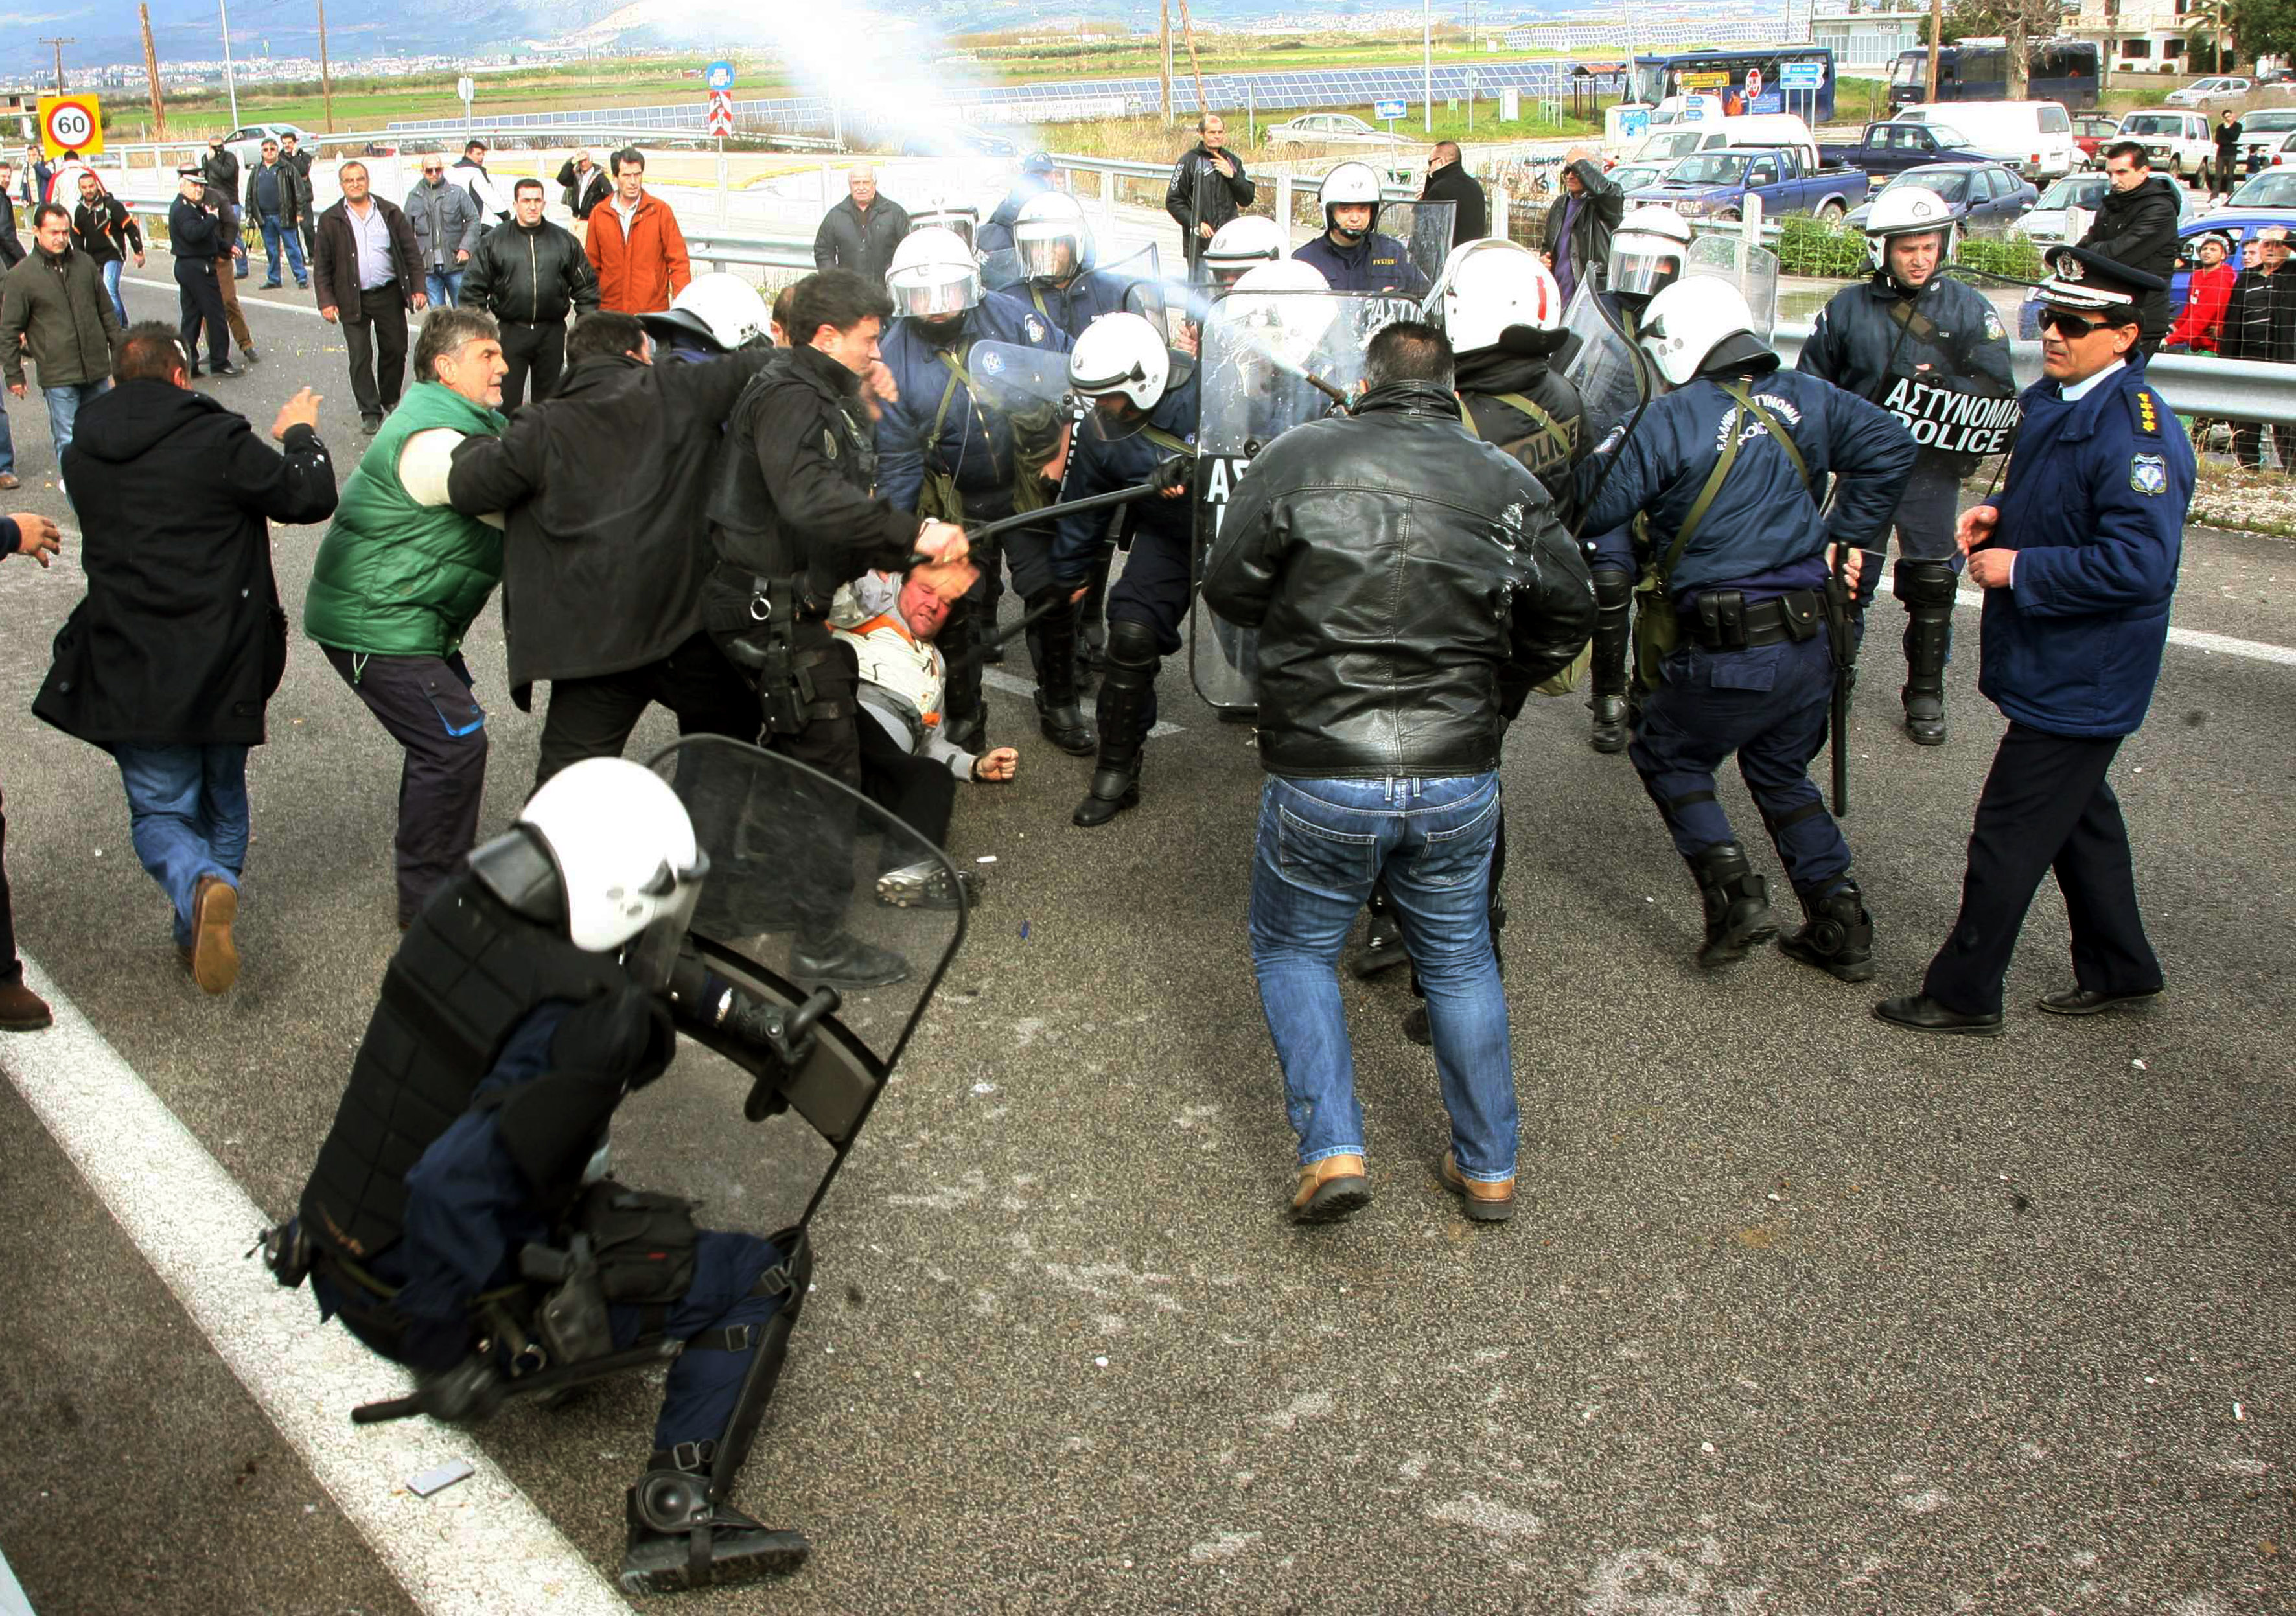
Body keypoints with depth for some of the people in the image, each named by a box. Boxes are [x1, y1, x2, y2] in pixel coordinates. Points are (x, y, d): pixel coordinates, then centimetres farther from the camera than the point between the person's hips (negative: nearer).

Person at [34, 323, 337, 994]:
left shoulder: (82, 453, 2)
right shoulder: (218, 441, -12)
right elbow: (311, 497, -7)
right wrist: (301, 436, 13)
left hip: (129, 673, 1)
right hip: (222, 665, -1)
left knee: (160, 812, 10)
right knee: (222, 802, 19)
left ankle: (201, 888, -21)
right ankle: (199, 936, 22)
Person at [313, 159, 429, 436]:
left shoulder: (390, 213, 5)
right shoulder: (331, 220, 2)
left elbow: (411, 252, 7)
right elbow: (322, 265, 3)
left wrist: (418, 288, -2)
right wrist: (326, 301, -5)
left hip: (389, 295, 1)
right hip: (353, 299, -1)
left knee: (395, 350, 9)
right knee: (360, 358, 0)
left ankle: (390, 399, 31)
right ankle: (370, 412, 9)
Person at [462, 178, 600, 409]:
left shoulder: (566, 241, 6)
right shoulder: (493, 242, 2)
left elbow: (586, 286, 9)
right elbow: (474, 288, 3)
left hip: (552, 332, 1)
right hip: (510, 332, -1)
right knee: (506, 400, -1)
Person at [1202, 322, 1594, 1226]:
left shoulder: (1298, 458, -4)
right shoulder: (1510, 484, 3)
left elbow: (1228, 590, -1)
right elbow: (1567, 618, 7)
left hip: (1320, 774, -2)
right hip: (1460, 781, 3)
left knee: (1294, 950, 18)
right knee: (1460, 961, 20)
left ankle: (1332, 1150, 6)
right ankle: (1488, 1169, 27)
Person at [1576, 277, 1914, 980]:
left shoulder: (1670, 421, -11)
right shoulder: (1802, 399, 6)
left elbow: (1595, 508, -10)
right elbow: (1890, 443, 7)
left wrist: (1609, 448, 10)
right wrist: (1845, 537, 12)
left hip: (1730, 657, -6)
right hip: (1814, 638, 6)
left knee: (1666, 757, 18)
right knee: (1782, 774, 24)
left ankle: (1733, 892, 4)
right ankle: (1841, 924, 21)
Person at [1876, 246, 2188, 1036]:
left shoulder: (2136, 434, -25)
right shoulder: (2054, 399, 6)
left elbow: (2139, 564, -31)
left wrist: (2018, 568, -24)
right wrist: (1997, 514, 1)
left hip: (2080, 678, -10)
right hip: (2050, 664, 10)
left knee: (2008, 836, -1)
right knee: (2078, 815, 23)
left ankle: (1963, 994, 13)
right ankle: (2118, 969, 40)